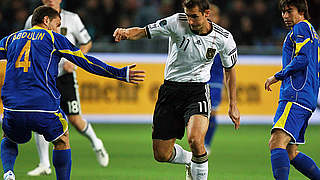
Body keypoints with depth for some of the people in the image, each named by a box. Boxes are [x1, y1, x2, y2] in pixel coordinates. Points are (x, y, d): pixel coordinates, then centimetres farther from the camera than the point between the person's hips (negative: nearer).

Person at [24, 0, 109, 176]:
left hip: (65, 76, -2)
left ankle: (96, 143, 27)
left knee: (75, 120, -5)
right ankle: (44, 165, -2)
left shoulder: (71, 19, -2)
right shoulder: (33, 21, 3)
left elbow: (87, 43, 7)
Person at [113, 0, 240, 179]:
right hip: (171, 89, 2)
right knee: (161, 155, 3)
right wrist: (126, 32, -31)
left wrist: (233, 105, 11)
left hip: (198, 91, -2)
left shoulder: (223, 38, -7)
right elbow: (143, 32, -7)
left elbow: (230, 69, 9)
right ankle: (190, 161, 36)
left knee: (195, 140, -30)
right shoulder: (177, 22, -12)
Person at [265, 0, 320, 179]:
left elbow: (302, 59, -16)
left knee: (276, 143, -25)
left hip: (296, 96, -11)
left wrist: (278, 76, -8)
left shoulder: (301, 27, -2)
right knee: (291, 154, 13)